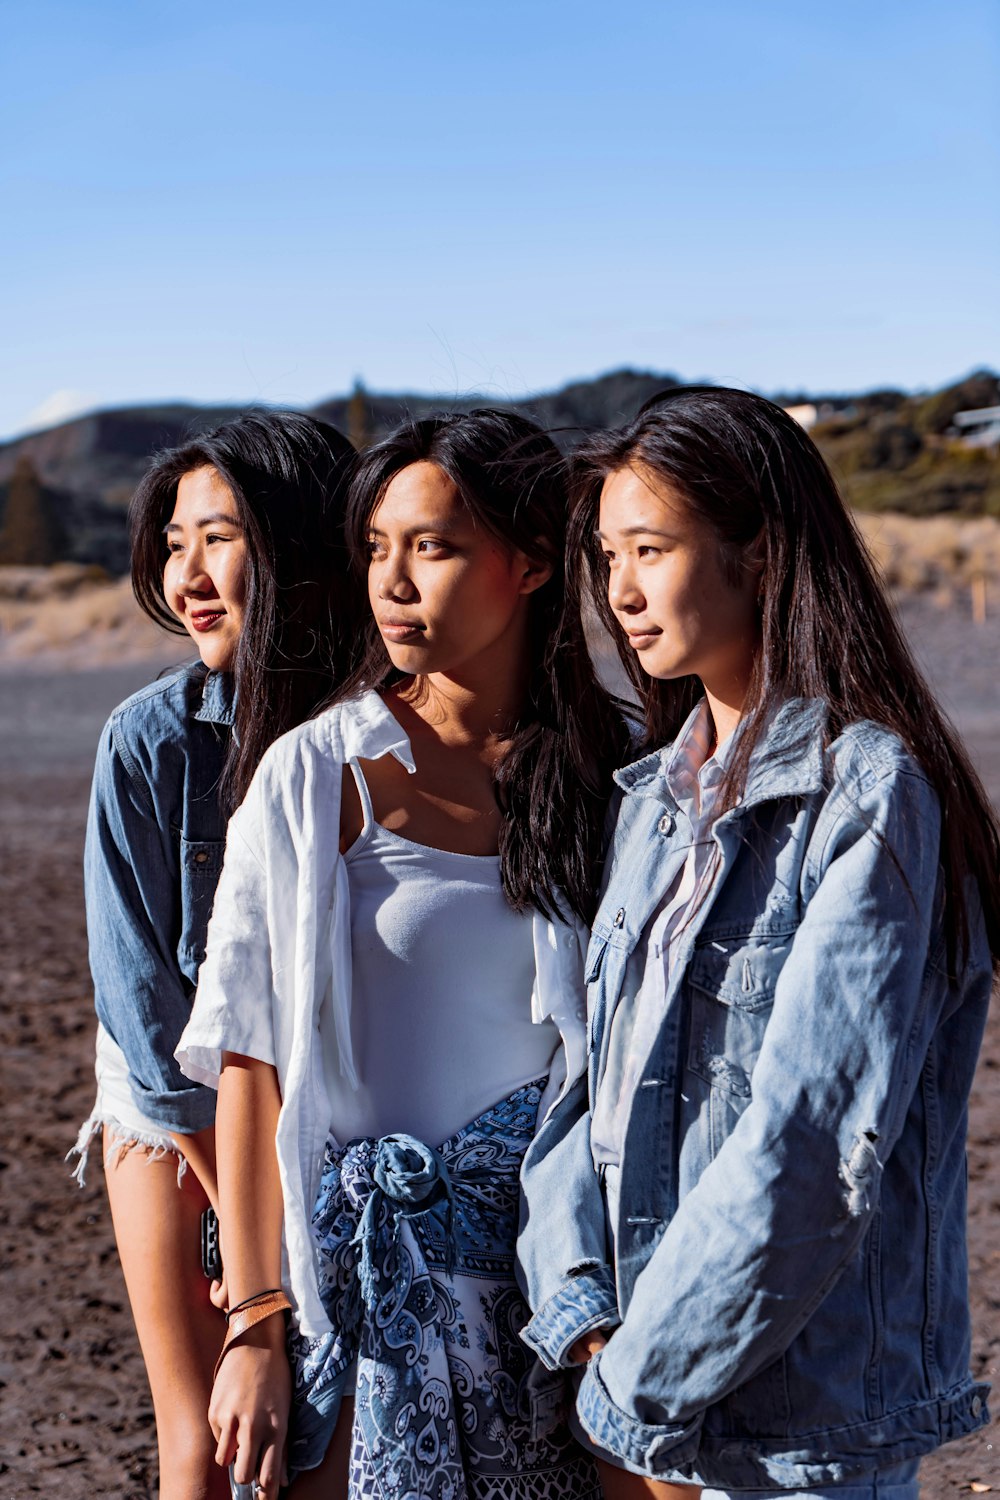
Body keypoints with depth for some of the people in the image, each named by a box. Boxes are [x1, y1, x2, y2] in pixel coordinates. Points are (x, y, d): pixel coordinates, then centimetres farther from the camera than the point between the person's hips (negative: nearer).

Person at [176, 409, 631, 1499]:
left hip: (552, 1254, 2)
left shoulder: (607, 770, 1)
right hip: (371, 1271, -2)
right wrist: (257, 1325, -9)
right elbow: (247, 1067, -6)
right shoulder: (315, 776, -6)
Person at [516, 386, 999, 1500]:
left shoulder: (869, 791, -16)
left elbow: (811, 1153, -22)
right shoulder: (660, 796, 7)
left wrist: (638, 1395, -16)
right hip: (638, 1371, 6)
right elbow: (590, 1065, 6)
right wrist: (581, 1317, -8)